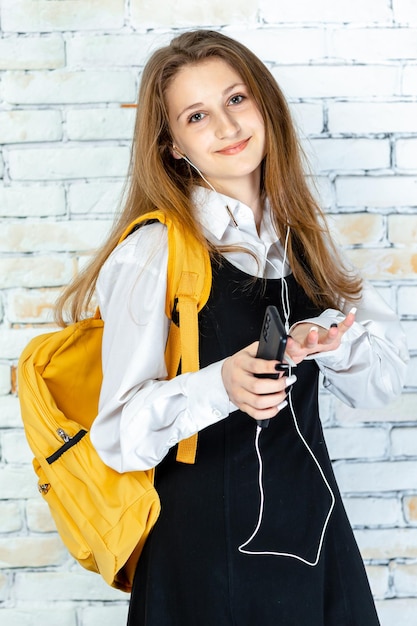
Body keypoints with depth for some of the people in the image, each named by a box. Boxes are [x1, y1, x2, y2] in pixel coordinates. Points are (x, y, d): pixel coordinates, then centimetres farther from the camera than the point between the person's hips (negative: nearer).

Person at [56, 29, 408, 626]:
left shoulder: (303, 234, 3)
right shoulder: (151, 254, -15)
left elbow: (383, 379, 3)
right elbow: (121, 435, -17)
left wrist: (328, 341, -18)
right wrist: (219, 386, -34)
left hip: (314, 531, 5)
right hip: (207, 548, -5)